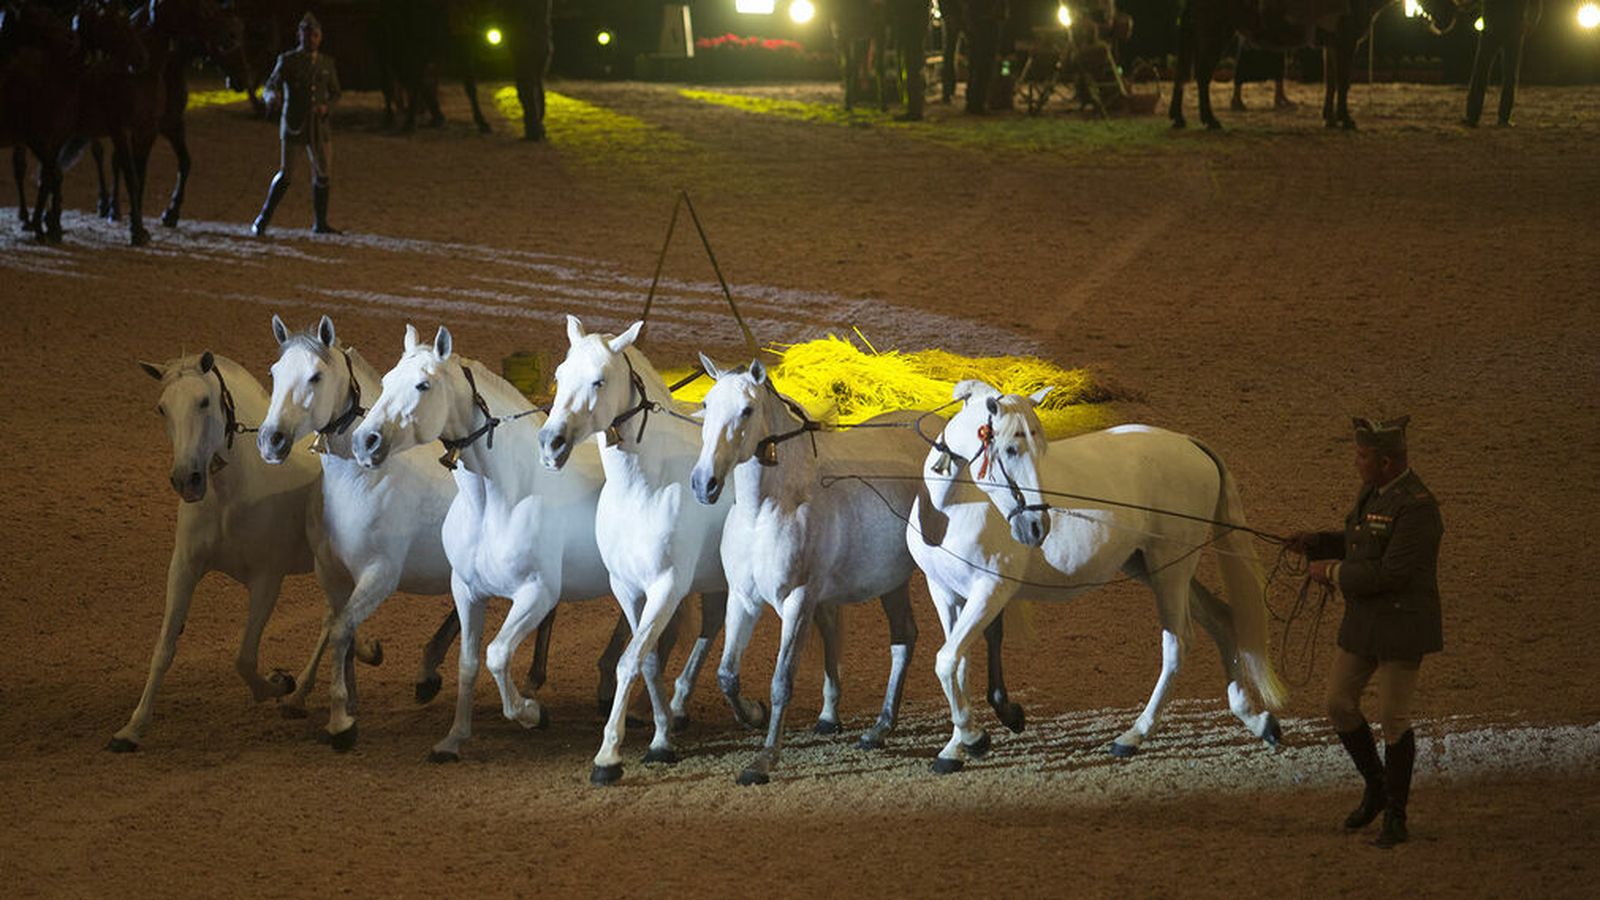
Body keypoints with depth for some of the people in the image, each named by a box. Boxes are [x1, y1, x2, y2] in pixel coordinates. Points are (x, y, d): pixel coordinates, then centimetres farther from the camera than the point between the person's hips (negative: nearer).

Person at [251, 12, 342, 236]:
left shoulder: (326, 62, 10)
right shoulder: (287, 60, -1)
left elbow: (335, 93, 17)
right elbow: (269, 86, -9)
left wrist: (326, 106, -6)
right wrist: (272, 96, -34)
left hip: (319, 126, 4)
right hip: (293, 126, -4)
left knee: (322, 174, 4)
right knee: (286, 175, -9)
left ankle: (320, 223, 16)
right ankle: (263, 219, 2)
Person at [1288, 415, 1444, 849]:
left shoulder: (1416, 506, -22)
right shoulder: (1373, 492, 7)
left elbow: (1391, 573, -26)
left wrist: (1335, 573, -16)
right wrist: (1314, 543, 6)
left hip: (1402, 625, -9)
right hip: (1364, 622, 9)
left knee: (1393, 717, -1)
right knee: (1339, 703, 9)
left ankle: (1396, 814, 13)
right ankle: (1376, 787, 28)